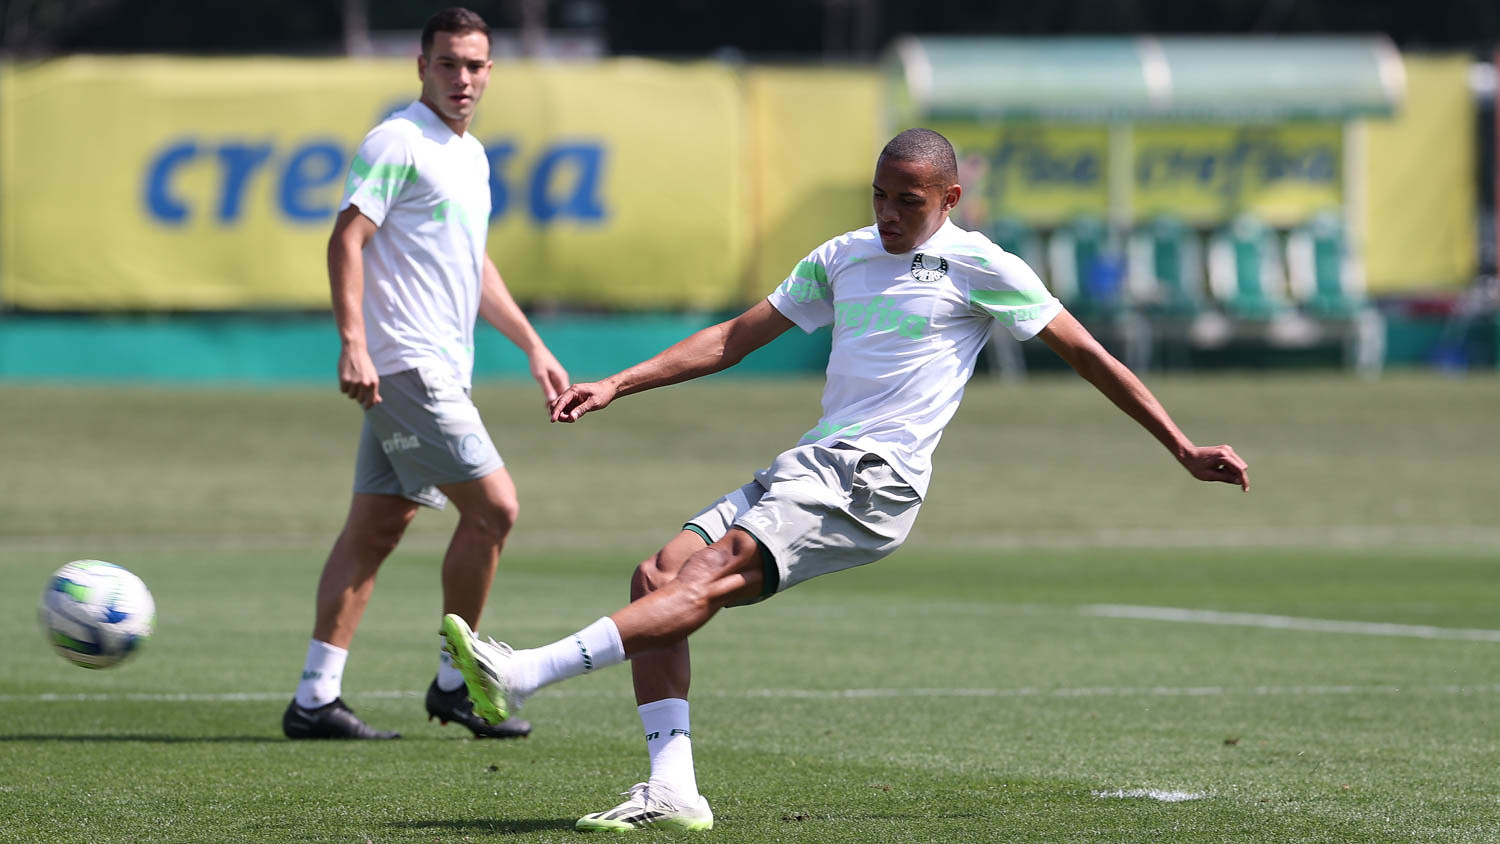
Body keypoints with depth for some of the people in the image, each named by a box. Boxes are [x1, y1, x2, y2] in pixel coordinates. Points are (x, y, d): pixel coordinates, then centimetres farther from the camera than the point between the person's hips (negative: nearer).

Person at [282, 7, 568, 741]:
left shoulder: (471, 155, 19)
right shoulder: (398, 142, -9)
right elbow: (345, 240, -17)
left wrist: (532, 346, 26)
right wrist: (353, 343, -27)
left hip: (437, 370, 9)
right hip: (405, 366, -9)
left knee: (375, 530, 6)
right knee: (492, 506, -10)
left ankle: (315, 699, 6)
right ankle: (454, 681, 1)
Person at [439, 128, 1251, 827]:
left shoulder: (979, 269, 1)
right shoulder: (846, 256, 18)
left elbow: (1086, 353, 5)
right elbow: (736, 337, 22)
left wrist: (1185, 451, 3)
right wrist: (614, 386, 14)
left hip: (874, 480, -7)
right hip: (809, 464, 7)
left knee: (713, 576, -25)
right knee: (658, 577, -10)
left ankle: (525, 674, -39)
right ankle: (672, 788, -15)